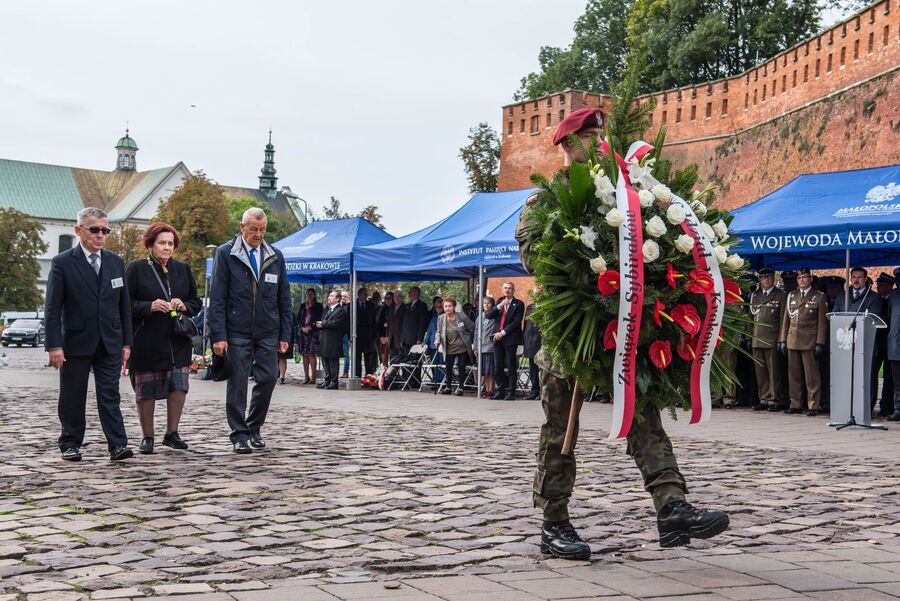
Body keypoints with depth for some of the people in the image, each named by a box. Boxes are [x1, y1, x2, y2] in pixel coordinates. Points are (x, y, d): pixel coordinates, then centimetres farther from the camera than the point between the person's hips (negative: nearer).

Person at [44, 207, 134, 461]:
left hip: (109, 343, 3)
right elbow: (52, 309, -7)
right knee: (72, 398, 7)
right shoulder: (62, 263, -5)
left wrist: (126, 341, 8)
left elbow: (124, 305, 11)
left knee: (110, 396, 0)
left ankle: (117, 445, -3)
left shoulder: (116, 262, 8)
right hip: (76, 343, -3)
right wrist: (54, 345, -13)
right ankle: (70, 444, 18)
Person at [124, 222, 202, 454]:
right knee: (146, 391, 3)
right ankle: (147, 437, 15)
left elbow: (196, 302, 15)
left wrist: (184, 306, -7)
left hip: (177, 341, 4)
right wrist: (150, 306, -19)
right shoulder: (135, 269, -1)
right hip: (146, 342, -3)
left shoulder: (183, 270, 12)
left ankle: (172, 433, 10)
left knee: (179, 386, -3)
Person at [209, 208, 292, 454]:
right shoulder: (225, 254, -1)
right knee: (237, 383, 0)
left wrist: (285, 335, 6)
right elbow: (217, 299, -4)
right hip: (237, 332, -3)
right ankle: (239, 436, 8)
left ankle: (254, 428, 18)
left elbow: (284, 299, 12)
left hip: (268, 332, 3)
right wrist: (218, 336, -11)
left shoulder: (275, 256, 9)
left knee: (268, 379, 0)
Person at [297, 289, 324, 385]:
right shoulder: (303, 306, 16)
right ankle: (306, 376, 10)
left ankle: (313, 377, -7)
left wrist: (310, 328, -11)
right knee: (304, 355, 5)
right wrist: (302, 328, -3)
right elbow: (298, 318, 13)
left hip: (313, 332, -5)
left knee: (312, 354, -9)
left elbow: (319, 319, -3)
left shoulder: (318, 306, 2)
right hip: (303, 332, 5)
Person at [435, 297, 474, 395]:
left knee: (461, 367, 2)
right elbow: (439, 332, 10)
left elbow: (472, 328, 1)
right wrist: (438, 341, -7)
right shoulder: (441, 318, -3)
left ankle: (460, 388, 10)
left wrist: (467, 339, 5)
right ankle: (448, 387, 18)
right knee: (448, 368, 6)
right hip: (449, 349, 3)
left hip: (462, 348, -3)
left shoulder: (462, 317, -12)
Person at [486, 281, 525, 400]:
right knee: (499, 367, 6)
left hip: (510, 339, -5)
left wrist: (503, 333, -12)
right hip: (498, 338, 5)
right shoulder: (499, 303, 16)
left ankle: (511, 393, 0)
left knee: (511, 367, -3)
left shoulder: (518, 304, 0)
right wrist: (499, 306, -9)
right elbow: (489, 316, 5)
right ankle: (500, 391, 12)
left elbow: (516, 322, -8)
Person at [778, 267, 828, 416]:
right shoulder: (791, 296, 15)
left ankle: (813, 406, 1)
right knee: (794, 375, 6)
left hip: (809, 341, -4)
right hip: (792, 341, 4)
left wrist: (820, 343, -8)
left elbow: (822, 322, -1)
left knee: (811, 375, -3)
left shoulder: (819, 297, 3)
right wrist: (782, 340, 9)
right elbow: (785, 319, 16)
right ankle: (795, 404, 13)